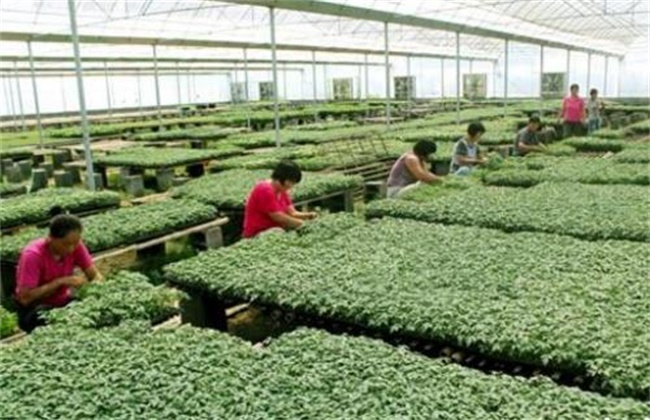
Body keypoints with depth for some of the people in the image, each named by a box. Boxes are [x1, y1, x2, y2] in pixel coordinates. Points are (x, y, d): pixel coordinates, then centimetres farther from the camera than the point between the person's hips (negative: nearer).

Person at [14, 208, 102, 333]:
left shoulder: (76, 246, -13)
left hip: (63, 302, 4)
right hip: (34, 308, -4)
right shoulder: (33, 255, -26)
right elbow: (25, 298, -29)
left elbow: (95, 275, -8)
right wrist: (61, 281, -31)